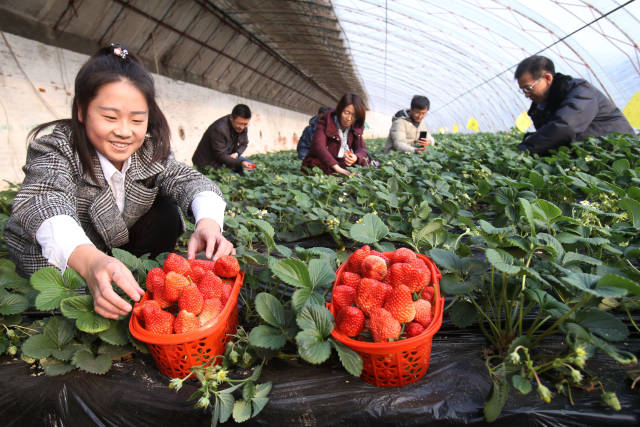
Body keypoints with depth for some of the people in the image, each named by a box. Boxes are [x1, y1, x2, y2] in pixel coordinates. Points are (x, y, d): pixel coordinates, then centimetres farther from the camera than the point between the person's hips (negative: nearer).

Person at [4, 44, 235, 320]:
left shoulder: (151, 151, -13)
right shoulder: (54, 149, -26)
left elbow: (187, 180, -26)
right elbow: (44, 201, -45)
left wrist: (208, 222, -51)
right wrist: (89, 261, -67)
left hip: (117, 250, 3)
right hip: (52, 261, -3)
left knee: (166, 213, -16)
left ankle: (145, 283, -1)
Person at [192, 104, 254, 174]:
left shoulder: (242, 126, -8)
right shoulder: (219, 129, -31)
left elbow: (244, 143, 8)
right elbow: (221, 156, -29)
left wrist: (237, 153, -14)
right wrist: (240, 163, -39)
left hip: (228, 156, 8)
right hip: (209, 163, -8)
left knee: (249, 165, -4)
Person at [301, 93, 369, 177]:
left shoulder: (356, 128, 3)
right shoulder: (325, 121, -13)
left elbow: (361, 148, -2)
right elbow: (318, 146, -28)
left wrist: (356, 157, -30)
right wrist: (336, 167, -44)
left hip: (343, 164, 6)